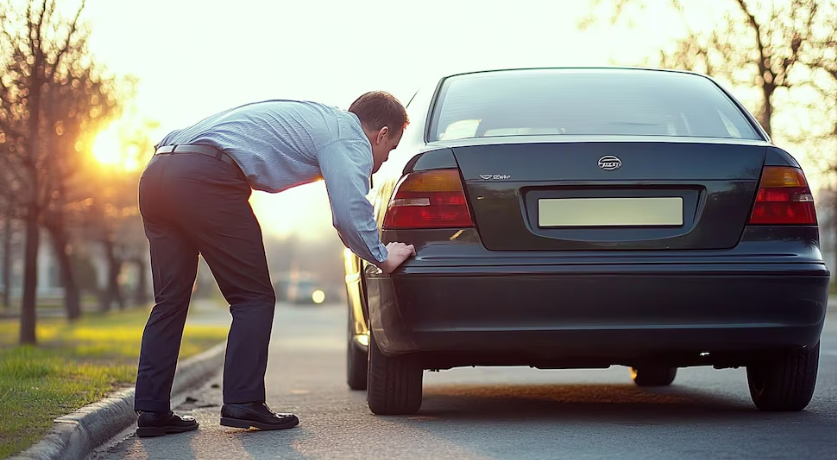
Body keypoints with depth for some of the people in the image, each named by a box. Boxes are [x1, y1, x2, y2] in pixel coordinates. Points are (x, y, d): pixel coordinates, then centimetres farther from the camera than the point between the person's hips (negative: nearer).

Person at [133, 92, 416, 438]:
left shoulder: (316, 117, 33)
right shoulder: (349, 136, 6)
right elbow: (351, 214, -5)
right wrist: (382, 256, 11)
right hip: (205, 178, -9)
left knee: (170, 301, 13)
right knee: (253, 297, 3)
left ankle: (152, 411, 11)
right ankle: (243, 403, -1)